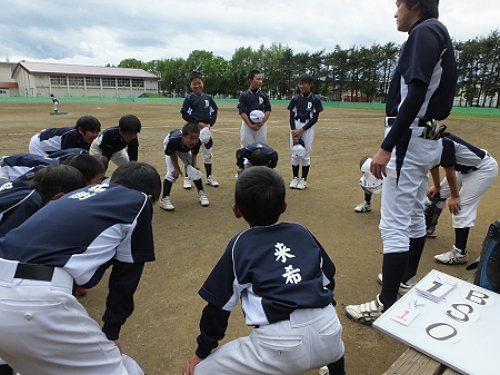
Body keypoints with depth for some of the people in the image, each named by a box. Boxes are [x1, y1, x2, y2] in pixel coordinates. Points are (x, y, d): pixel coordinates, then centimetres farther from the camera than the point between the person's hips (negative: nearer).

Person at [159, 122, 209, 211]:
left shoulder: (197, 142, -38)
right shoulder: (173, 140, -46)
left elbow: (194, 153, -13)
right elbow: (172, 154, -24)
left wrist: (194, 165, -12)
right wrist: (177, 168, -16)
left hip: (185, 150, 3)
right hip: (171, 149, -3)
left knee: (194, 170, -1)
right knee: (172, 172, -16)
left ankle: (201, 193, 18)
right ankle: (164, 199, -9)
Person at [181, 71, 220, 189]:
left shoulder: (208, 97, 7)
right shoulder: (189, 98, -4)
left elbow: (214, 111, 9)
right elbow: (185, 114, -8)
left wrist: (210, 123, -6)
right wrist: (198, 123, -15)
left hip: (206, 128, 4)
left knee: (208, 154, 12)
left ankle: (209, 177, 24)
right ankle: (187, 178, 11)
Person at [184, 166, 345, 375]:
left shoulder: (239, 245, 5)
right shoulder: (302, 232, 12)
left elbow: (219, 306, 9)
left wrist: (202, 352, 24)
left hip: (280, 344, -4)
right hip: (326, 333, 5)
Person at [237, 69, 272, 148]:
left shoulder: (264, 95, 6)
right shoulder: (244, 95, -2)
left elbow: (268, 110, 3)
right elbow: (242, 112, -7)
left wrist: (262, 123, -12)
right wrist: (250, 125, -16)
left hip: (261, 126, 2)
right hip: (247, 125, -2)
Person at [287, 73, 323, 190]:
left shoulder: (315, 100, -3)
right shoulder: (295, 99, 5)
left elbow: (315, 118, -6)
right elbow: (291, 117, 2)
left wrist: (302, 130, -14)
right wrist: (294, 132, -11)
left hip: (308, 128, -2)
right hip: (295, 127, 3)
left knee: (305, 154, 1)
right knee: (295, 154, 6)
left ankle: (304, 179, 13)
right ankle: (295, 178, 18)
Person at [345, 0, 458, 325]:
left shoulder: (426, 31, -10)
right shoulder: (437, 35, 18)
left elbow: (417, 95, -23)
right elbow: (434, 96, 18)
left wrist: (387, 146, -27)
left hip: (411, 139, -11)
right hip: (428, 140, 11)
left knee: (394, 224, -9)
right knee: (415, 215, 18)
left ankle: (387, 305, -2)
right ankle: (407, 279, 34)